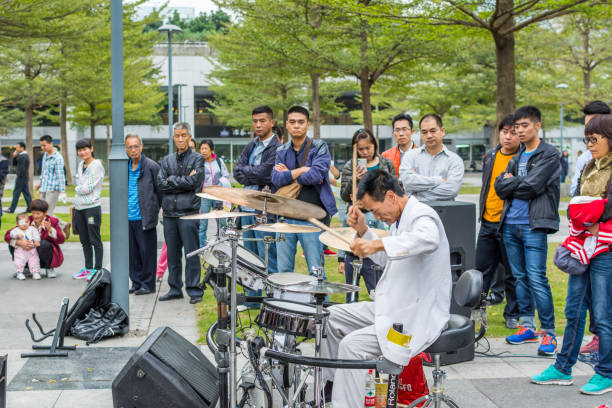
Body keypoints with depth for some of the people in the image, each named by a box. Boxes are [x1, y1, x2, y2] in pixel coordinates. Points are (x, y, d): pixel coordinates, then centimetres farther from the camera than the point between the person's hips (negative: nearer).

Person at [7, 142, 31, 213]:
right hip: (24, 178, 10)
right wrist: (14, 157, 5)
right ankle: (29, 208, 10)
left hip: (21, 178, -10)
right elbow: (14, 164, 20)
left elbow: (22, 168, -22)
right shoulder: (21, 156, 17)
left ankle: (12, 209, 1)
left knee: (16, 193, -4)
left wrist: (19, 175, -14)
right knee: (26, 193, 9)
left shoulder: (23, 156, -17)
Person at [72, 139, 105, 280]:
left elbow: (89, 187, -14)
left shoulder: (96, 165, -9)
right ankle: (88, 268, 21)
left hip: (92, 207, -8)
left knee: (95, 240, -4)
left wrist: (77, 188, 2)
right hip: (79, 207, 8)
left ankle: (97, 269, 1)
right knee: (84, 240, 13)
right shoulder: (80, 165, 14)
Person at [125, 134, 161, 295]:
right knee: (132, 253, 9)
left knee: (147, 252, 0)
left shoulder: (151, 166, -5)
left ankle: (148, 284, 10)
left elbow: (160, 191, 0)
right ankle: (136, 283, 19)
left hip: (144, 218, -5)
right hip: (128, 218, 5)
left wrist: (155, 210, 2)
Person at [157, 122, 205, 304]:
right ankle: (175, 289, 19)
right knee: (172, 254, 10)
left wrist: (171, 180, -3)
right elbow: (160, 184, 2)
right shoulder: (167, 160, 14)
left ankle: (194, 290, 3)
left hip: (188, 213, -5)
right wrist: (183, 182, -7)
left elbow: (192, 182, -12)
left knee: (191, 253, -4)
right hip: (169, 213, 5)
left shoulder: (197, 159, 1)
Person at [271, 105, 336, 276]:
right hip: (285, 215, 4)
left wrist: (288, 174, -5)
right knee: (283, 270, 8)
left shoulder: (319, 147, 0)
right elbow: (276, 179, -3)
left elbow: (317, 175, -16)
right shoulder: (282, 151, 13)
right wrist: (302, 170, -12)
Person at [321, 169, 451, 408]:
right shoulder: (401, 217, 12)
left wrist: (379, 244, -52)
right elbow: (386, 259, 25)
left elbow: (429, 239, -44)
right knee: (332, 317, 13)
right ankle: (329, 384, 23)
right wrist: (363, 231, 9)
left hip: (418, 318, -11)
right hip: (394, 307, 11)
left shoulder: (422, 216, -19)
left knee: (352, 345, -23)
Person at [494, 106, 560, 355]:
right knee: (520, 278, 12)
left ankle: (549, 333, -2)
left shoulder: (549, 156, -3)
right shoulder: (517, 157, 18)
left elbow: (532, 186, -15)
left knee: (537, 279, -10)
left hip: (534, 225, -7)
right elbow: (500, 187, 8)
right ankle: (527, 327, 21)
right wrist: (519, 184, -8)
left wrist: (511, 182, -2)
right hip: (510, 224, 7)